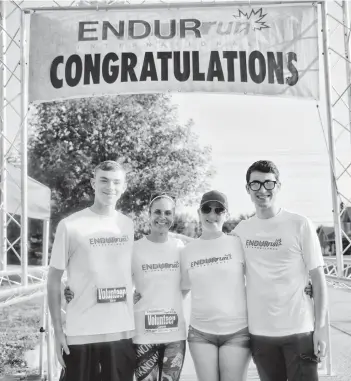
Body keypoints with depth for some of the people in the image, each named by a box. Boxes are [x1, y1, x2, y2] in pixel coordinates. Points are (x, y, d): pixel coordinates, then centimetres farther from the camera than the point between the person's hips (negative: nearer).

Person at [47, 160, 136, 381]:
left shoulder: (128, 225, 5)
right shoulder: (70, 225, -7)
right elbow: (54, 279, -3)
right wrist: (58, 330, -6)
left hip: (123, 332, 4)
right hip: (81, 334, -3)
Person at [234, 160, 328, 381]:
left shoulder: (300, 225, -5)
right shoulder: (240, 231, 3)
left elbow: (318, 278, -4)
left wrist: (321, 327, -8)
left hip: (299, 330, -3)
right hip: (259, 332, 3)